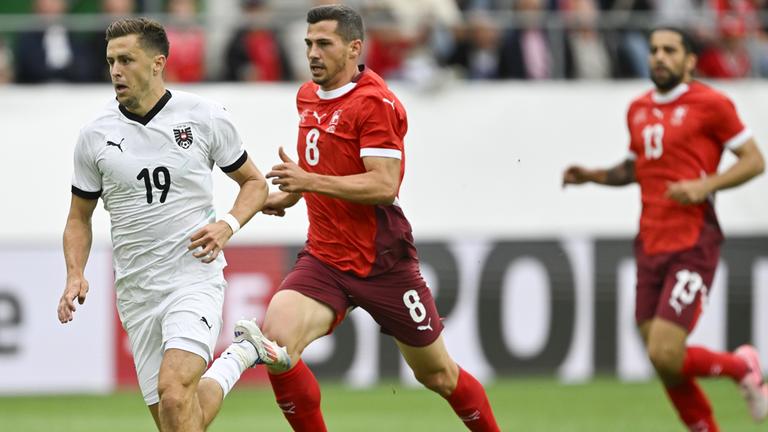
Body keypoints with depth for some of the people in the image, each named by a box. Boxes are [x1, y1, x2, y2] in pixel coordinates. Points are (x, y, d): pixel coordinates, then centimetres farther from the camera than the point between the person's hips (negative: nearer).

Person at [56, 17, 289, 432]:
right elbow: (79, 217, 14)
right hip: (136, 292, 3)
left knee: (174, 389, -25)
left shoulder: (205, 117, -2)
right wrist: (75, 275, -3)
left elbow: (254, 182, 11)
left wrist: (228, 225, -8)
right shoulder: (94, 136, 2)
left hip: (195, 277, -3)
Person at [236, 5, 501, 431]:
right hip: (323, 258, 6)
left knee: (437, 374, 7)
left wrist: (311, 181, -29)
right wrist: (288, 195, 13)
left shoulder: (375, 103, -15)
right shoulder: (307, 96, 10)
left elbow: (384, 185, -24)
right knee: (275, 341, -21)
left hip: (382, 263, -6)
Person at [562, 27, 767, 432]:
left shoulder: (710, 104, -4)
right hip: (650, 244, 6)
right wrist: (594, 175, 12)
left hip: (693, 244, -6)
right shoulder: (638, 109, 15)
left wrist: (706, 186, -16)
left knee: (665, 355, -14)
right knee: (660, 357, 3)